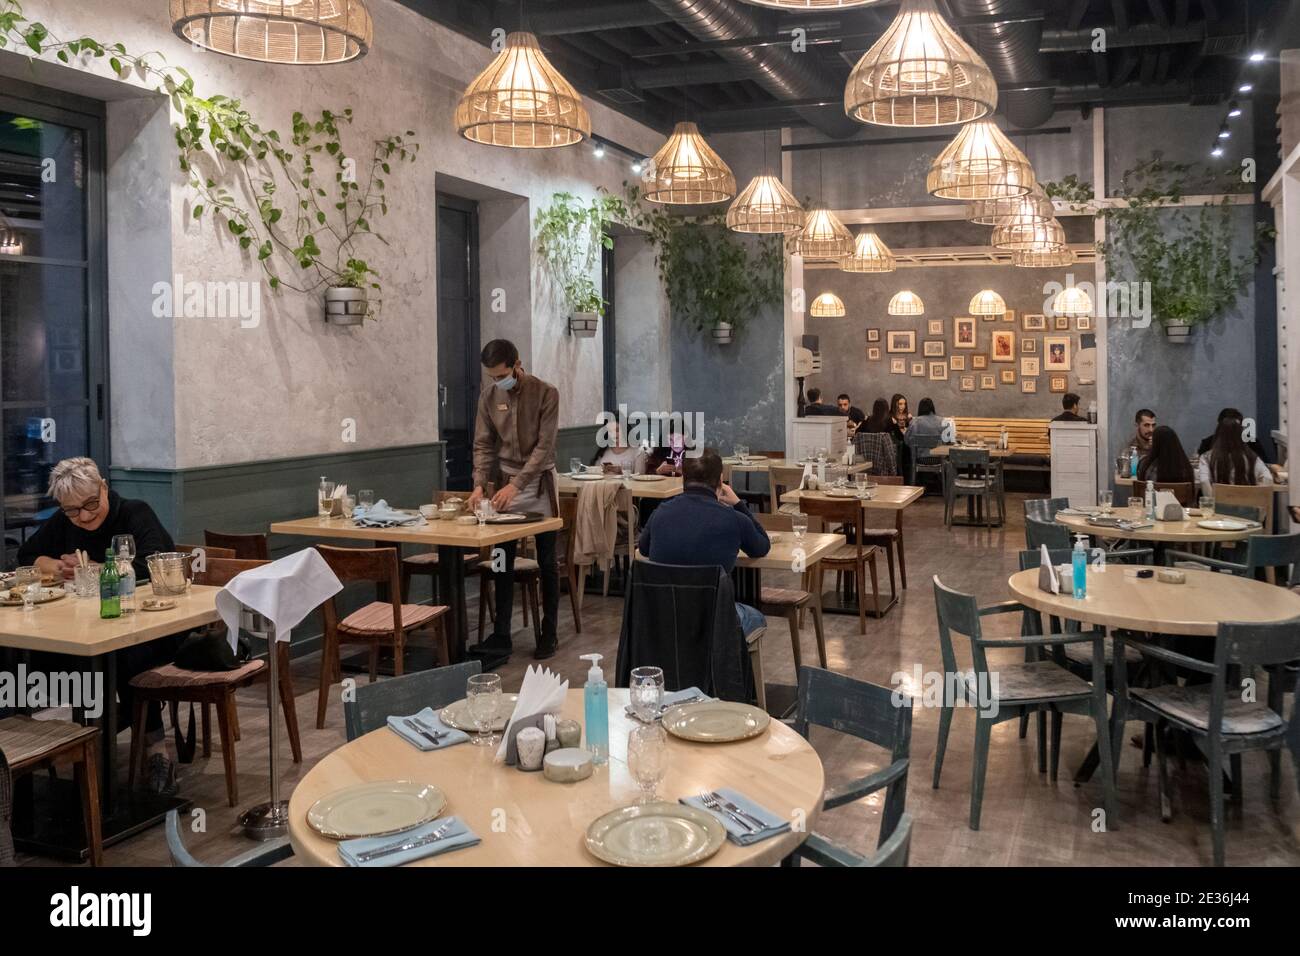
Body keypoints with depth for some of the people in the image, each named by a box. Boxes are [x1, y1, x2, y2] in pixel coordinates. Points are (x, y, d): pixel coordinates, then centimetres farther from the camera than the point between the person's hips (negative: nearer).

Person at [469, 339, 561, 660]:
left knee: (547, 562, 4)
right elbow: (483, 444, 1)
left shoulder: (546, 393, -13)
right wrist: (480, 484, -14)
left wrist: (516, 485, -25)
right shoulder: (488, 396, -1)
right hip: (504, 481, 3)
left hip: (538, 481, -3)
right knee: (503, 562, 5)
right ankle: (501, 634, 11)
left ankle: (549, 634, 13)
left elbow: (544, 446, -17)